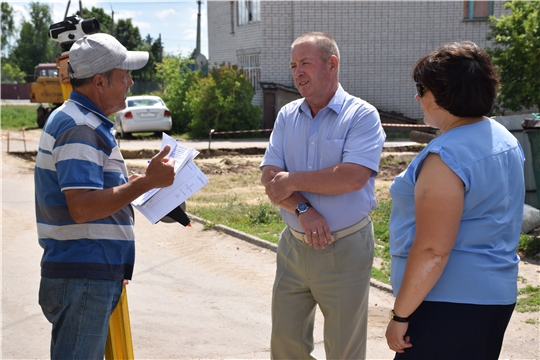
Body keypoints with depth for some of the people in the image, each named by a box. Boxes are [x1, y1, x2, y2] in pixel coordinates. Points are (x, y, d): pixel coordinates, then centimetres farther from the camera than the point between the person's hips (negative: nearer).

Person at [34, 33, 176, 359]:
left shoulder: (81, 121, 16)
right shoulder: (80, 127, -17)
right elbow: (82, 208, -27)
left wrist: (130, 184, 17)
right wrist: (147, 182, -23)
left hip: (93, 274, 11)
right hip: (83, 277, -11)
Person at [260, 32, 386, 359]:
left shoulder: (362, 115, -10)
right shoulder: (287, 116, 7)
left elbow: (353, 177, -24)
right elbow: (270, 178, -1)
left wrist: (293, 180, -14)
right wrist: (302, 210, -18)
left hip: (344, 249, -5)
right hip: (293, 245, 5)